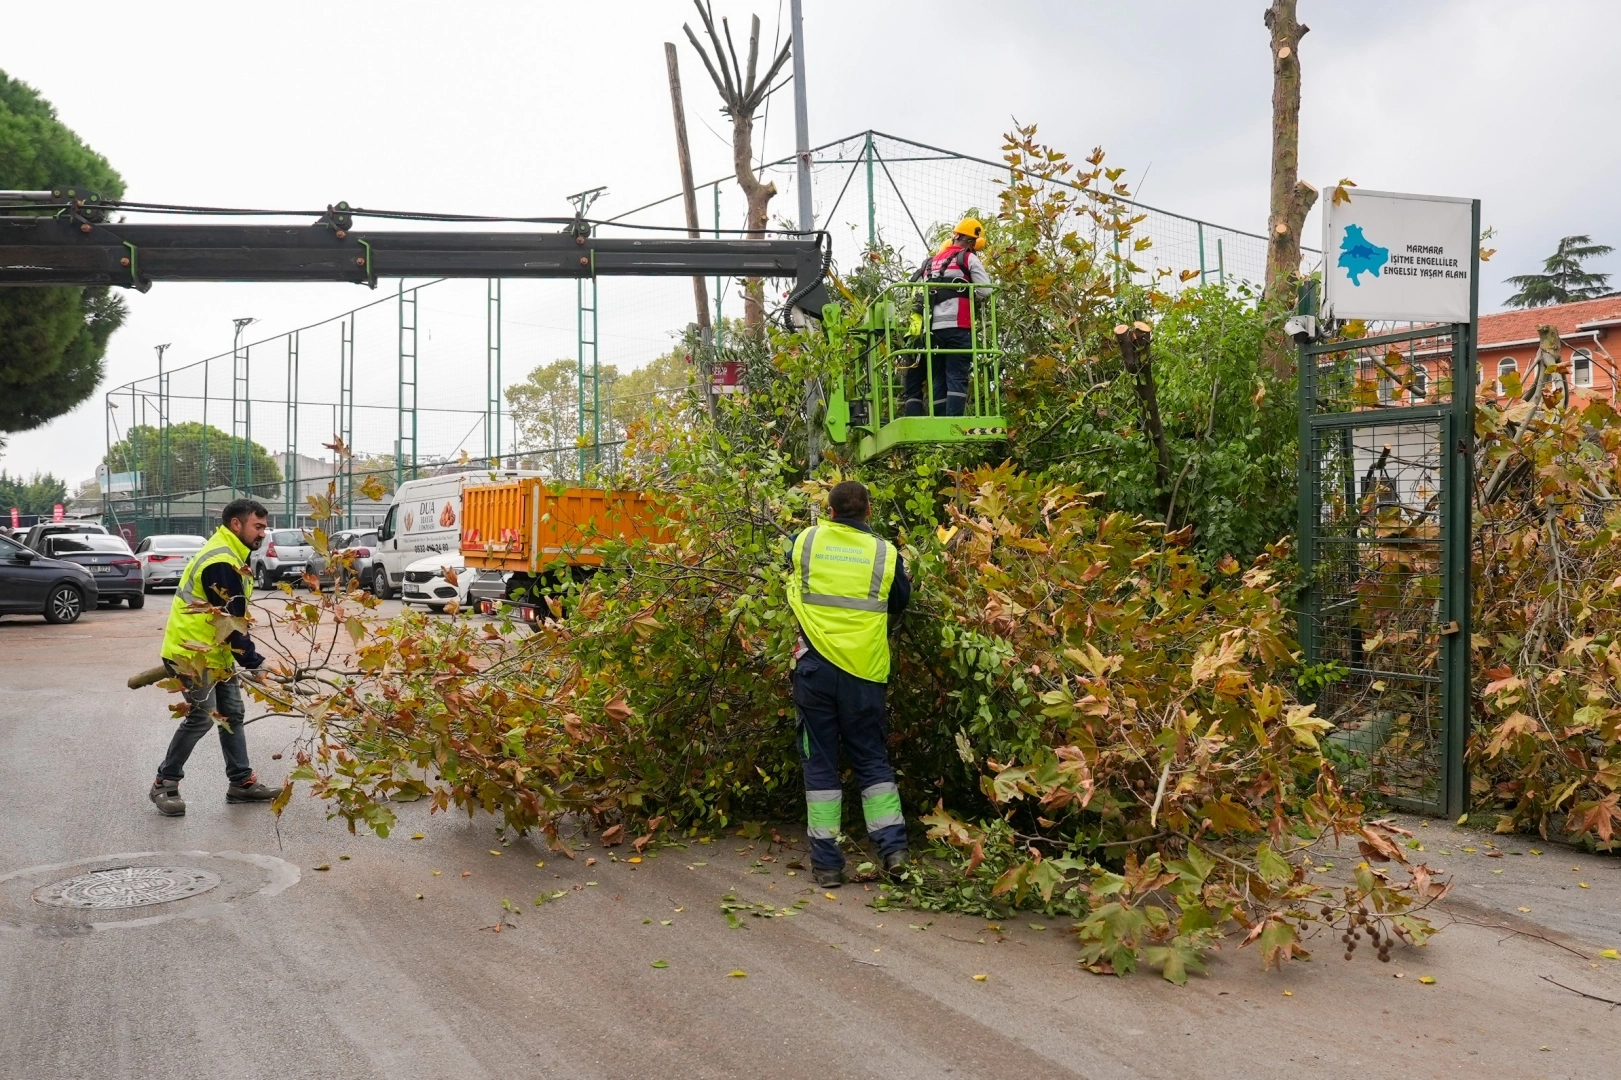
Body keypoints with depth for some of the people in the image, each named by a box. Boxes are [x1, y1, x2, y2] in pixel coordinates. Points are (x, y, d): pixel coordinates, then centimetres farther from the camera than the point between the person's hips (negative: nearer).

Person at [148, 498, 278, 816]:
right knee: (202, 717, -7)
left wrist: (247, 658, 15)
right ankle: (164, 784, 5)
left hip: (213, 652, 11)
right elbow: (230, 621, -22)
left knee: (232, 714, 10)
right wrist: (253, 661, -17)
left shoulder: (228, 555, 14)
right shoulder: (221, 563, -21)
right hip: (193, 652, -11)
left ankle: (241, 782, 16)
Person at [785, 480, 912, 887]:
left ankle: (826, 862, 7)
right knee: (872, 758, 14)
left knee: (820, 761, 7)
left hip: (815, 665, 0)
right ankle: (893, 846, 6)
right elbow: (899, 603, 12)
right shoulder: (885, 553, -2)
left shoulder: (806, 541, 1)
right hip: (863, 670, 0)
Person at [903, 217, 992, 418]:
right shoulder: (968, 258, 5)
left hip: (933, 328, 5)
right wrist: (967, 296, 16)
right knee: (957, 378, -10)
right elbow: (985, 291, -2)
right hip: (957, 327, -5)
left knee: (939, 379, 6)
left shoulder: (931, 263, 23)